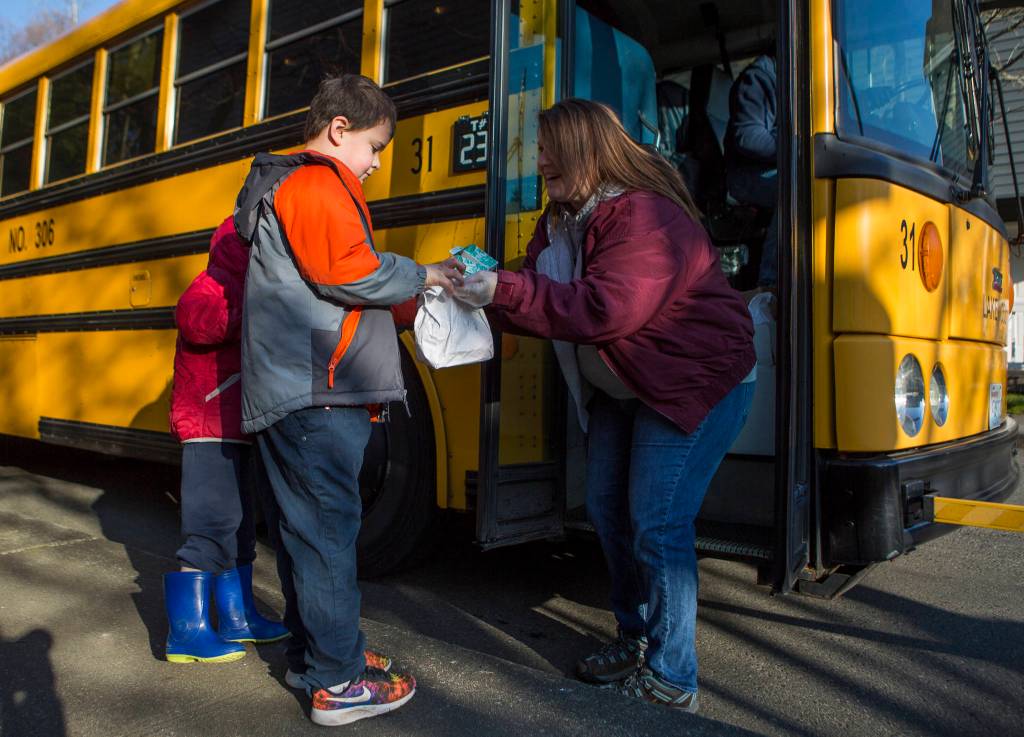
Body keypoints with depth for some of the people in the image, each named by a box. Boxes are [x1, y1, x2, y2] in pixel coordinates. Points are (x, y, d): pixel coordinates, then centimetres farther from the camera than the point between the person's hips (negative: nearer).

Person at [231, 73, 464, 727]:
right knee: (328, 526, -6)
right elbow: (349, 272, -20)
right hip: (317, 395, -11)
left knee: (309, 524, 15)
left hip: (303, 394, 11)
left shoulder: (292, 185, 26)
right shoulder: (317, 185, -8)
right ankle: (339, 683, 4)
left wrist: (413, 293, 14)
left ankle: (311, 653, 27)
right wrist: (419, 276, -5)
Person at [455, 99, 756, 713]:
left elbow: (605, 309, -34)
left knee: (657, 524, -9)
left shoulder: (644, 215, -24)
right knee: (608, 508, 10)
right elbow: (542, 296, 3)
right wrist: (486, 289, -14)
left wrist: (504, 291, -33)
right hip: (621, 389, 9)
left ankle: (672, 679, 7)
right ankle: (636, 640, 29)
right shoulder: (563, 219, 5)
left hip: (697, 380, -9)